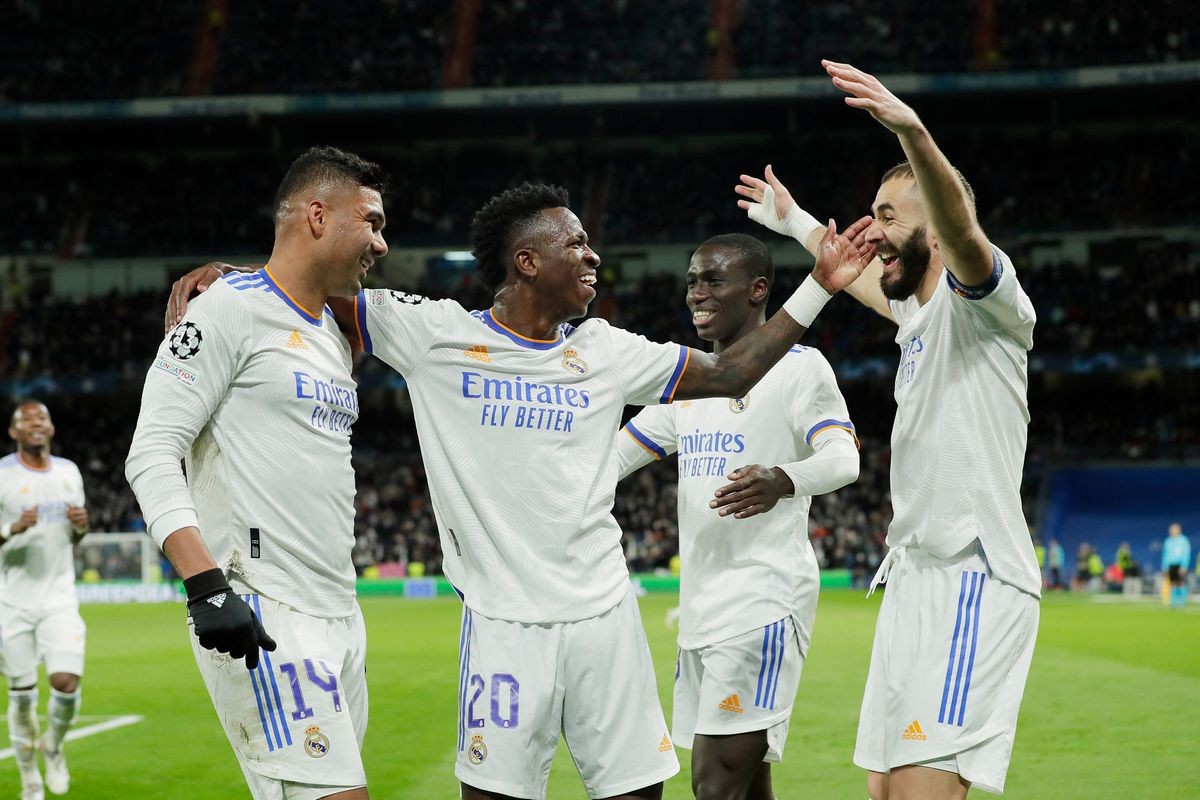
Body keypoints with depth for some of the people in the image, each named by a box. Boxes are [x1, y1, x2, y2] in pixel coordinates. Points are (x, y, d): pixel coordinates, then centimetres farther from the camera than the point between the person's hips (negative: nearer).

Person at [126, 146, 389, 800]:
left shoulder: (336, 340, 22)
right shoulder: (231, 310, -5)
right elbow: (151, 455, -13)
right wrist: (206, 584, -24)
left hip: (339, 617, 9)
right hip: (261, 620, -9)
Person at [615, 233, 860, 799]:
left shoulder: (798, 366, -5)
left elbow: (843, 456, -19)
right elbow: (614, 455, 23)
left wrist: (782, 480, -39)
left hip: (762, 601, -8)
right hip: (702, 604, 8)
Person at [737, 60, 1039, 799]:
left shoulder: (984, 298, -6)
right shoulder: (918, 314, 21)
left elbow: (959, 226, -29)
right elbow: (859, 277, 44)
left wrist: (912, 133, -46)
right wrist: (793, 222, 58)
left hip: (972, 577, -10)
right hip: (914, 574, 10)